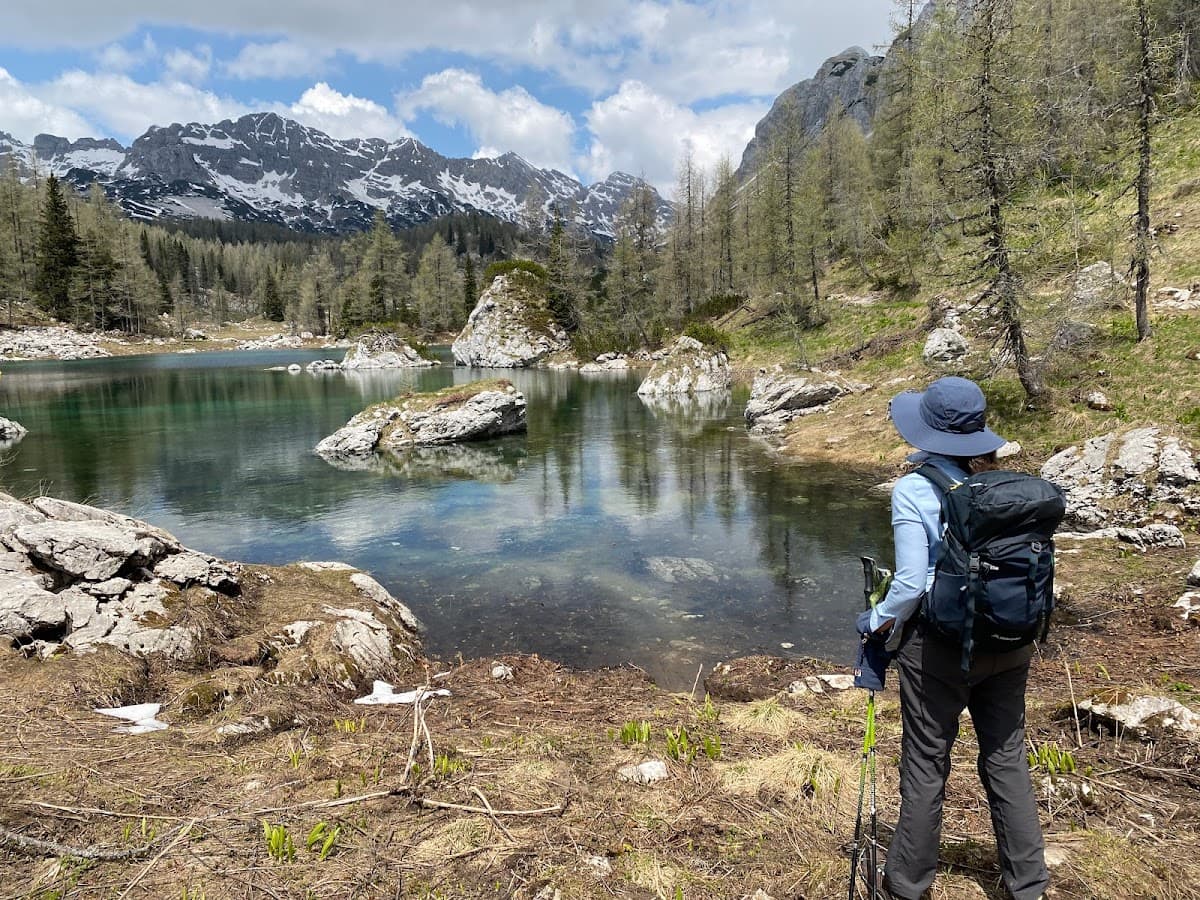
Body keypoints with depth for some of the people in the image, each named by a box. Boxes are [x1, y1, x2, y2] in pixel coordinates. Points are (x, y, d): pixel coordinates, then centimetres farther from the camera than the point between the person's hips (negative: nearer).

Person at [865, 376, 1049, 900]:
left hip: (939, 643, -4)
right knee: (1007, 759, 18)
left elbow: (910, 584, -16)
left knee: (926, 763, 10)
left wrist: (879, 622, 1)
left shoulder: (913, 490, -15)